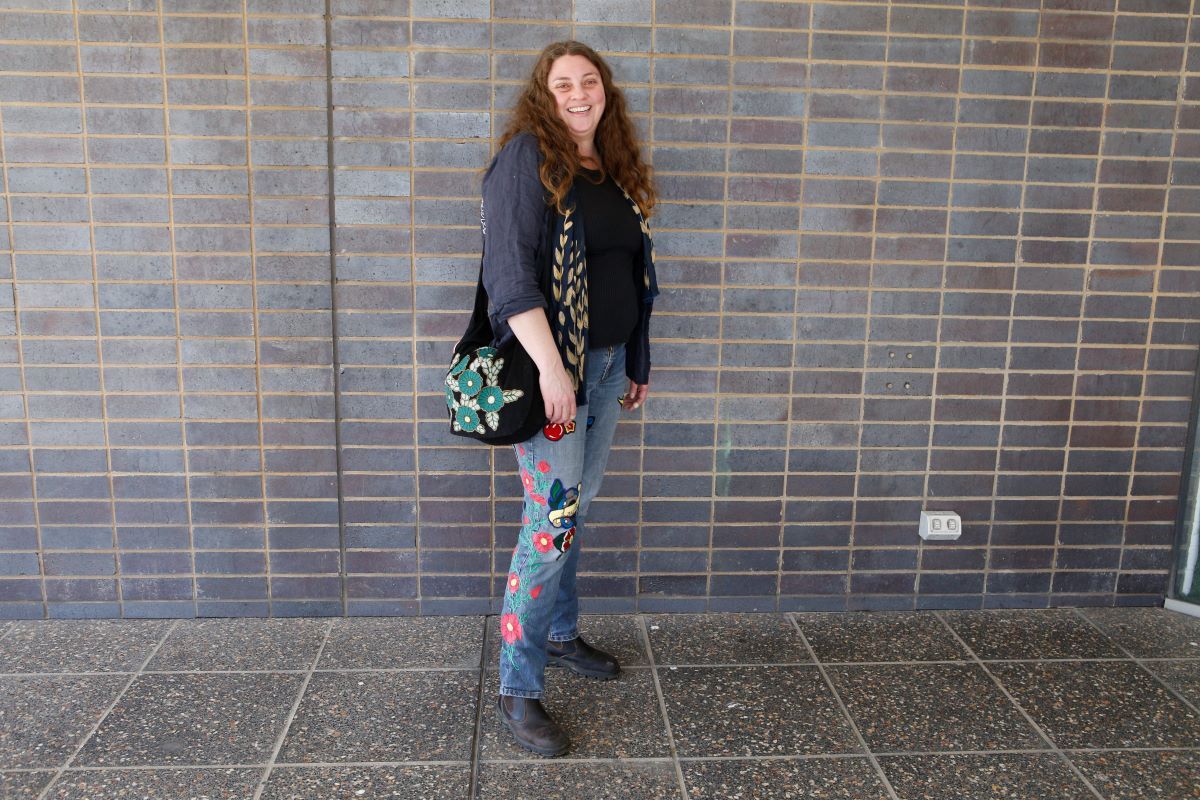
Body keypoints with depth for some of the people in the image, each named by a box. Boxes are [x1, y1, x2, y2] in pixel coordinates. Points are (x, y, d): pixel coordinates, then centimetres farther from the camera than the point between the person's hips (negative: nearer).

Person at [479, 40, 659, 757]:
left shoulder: (617, 171, 14)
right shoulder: (527, 158, -9)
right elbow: (509, 272, -18)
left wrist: (638, 363, 20)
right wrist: (550, 366, -25)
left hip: (608, 365, 8)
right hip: (553, 364, -7)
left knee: (575, 510, 17)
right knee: (551, 524, -7)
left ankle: (562, 636, 35)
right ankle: (519, 691, 5)